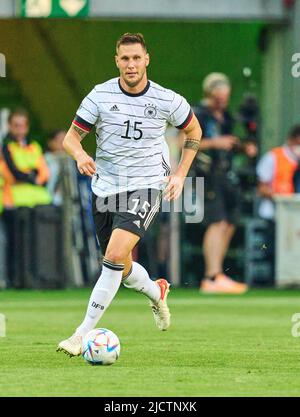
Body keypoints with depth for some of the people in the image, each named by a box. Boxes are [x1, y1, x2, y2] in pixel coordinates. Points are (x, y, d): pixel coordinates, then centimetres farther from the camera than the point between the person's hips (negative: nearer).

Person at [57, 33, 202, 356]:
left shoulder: (167, 101, -6)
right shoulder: (100, 95, -5)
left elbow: (193, 131, 14)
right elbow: (71, 137, 0)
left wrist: (180, 174, 4)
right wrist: (80, 155, -23)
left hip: (145, 187, -3)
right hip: (105, 188, 3)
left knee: (115, 255, -24)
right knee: (122, 269, 13)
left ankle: (84, 333, -21)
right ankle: (156, 292, 49)